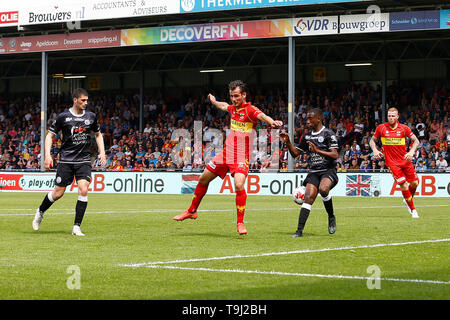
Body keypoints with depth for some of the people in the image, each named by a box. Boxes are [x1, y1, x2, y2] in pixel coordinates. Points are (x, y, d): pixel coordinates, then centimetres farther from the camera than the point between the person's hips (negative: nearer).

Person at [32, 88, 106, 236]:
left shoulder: (91, 116, 6)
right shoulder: (63, 116, -4)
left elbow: (98, 134, 22)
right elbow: (50, 135, 3)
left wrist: (102, 152, 9)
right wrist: (48, 155, -8)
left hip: (84, 160, 2)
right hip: (66, 160, -2)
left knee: (83, 191, -15)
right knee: (58, 193, 1)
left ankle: (77, 227, -7)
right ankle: (40, 212, 31)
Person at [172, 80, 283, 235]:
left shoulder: (250, 110, -15)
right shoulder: (233, 108, 6)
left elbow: (261, 115, -38)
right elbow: (224, 106, 32)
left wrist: (272, 122, -59)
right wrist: (213, 101, 51)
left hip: (241, 157, -7)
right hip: (226, 153, 8)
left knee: (239, 185, -28)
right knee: (203, 179, 16)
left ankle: (240, 223, -15)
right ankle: (192, 211, 36)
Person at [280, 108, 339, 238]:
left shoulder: (328, 134, -5)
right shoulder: (307, 136, 15)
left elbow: (335, 155, -15)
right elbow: (295, 153, 22)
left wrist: (317, 150, -24)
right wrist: (288, 142, 4)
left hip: (328, 170, -5)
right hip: (314, 172, 5)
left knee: (323, 189, -33)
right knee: (309, 197, -12)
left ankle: (331, 217, -10)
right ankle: (300, 230, -15)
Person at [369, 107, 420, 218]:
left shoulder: (404, 128, -1)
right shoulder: (381, 128, -1)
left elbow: (416, 140, 4)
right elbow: (372, 140, 11)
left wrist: (411, 152, -13)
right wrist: (375, 150, -7)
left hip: (405, 160, 2)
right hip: (392, 162, -2)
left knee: (415, 183, 3)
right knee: (403, 185, -12)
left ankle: (407, 200, 34)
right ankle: (413, 209, 2)